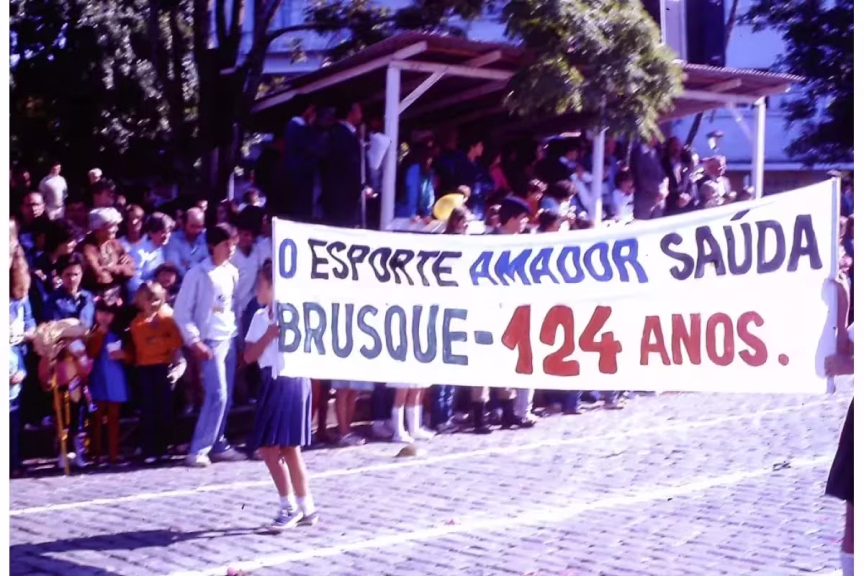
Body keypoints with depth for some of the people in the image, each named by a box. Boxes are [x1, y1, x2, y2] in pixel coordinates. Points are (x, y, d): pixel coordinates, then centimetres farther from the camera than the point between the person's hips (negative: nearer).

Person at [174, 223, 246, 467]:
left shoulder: (232, 272, 9)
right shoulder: (198, 273, -8)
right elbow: (181, 311, -8)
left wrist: (237, 332, 7)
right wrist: (194, 341, -12)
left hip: (230, 339, 6)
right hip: (210, 341, -6)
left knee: (226, 396, 7)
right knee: (217, 395, -12)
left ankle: (218, 445, 17)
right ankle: (198, 450, -6)